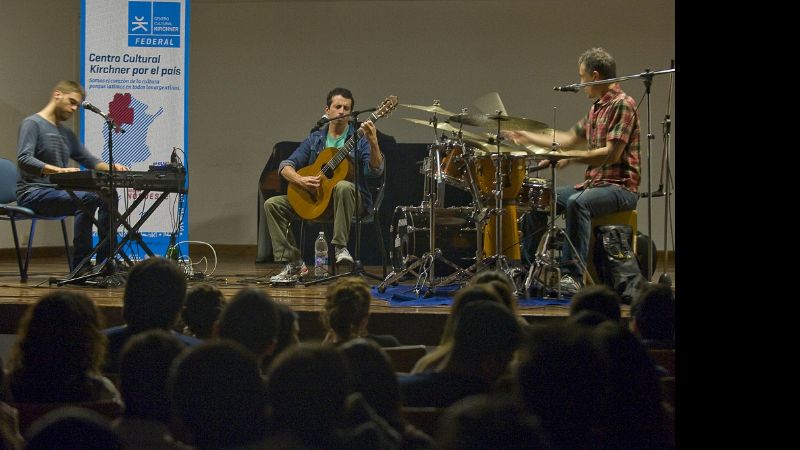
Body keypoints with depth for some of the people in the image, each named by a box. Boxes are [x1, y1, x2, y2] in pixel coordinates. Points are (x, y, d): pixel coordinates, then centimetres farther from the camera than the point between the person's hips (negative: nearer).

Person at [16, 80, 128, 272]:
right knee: (85, 199, -31)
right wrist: (58, 170, -36)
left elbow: (90, 160, 20)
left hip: (57, 192, 8)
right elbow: (24, 159, -21)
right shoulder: (32, 124, -6)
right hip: (33, 193, -8)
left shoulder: (67, 134, 20)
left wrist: (112, 167, -3)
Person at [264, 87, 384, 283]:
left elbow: (375, 170, -17)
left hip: (353, 200, -4)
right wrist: (300, 180, -16)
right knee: (273, 204, -10)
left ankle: (340, 246, -27)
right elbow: (285, 167, 5)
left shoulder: (359, 139, -1)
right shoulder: (315, 139, 10)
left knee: (343, 186, -38)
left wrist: (373, 143, -33)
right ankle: (294, 264, -9)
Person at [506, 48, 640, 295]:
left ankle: (573, 274, -36)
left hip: (620, 186, -10)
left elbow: (612, 154, -21)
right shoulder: (596, 107, 16)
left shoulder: (622, 104, -13)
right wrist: (527, 137, 24)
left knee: (576, 202, -36)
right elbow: (571, 139, 26)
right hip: (593, 183, 10)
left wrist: (571, 157, -19)